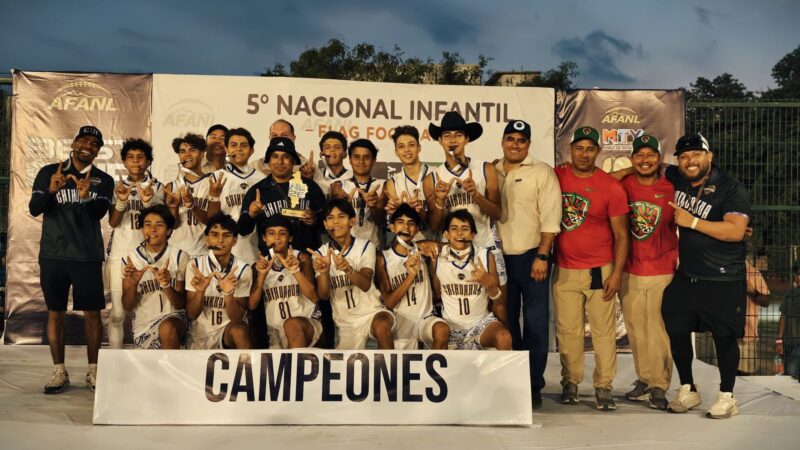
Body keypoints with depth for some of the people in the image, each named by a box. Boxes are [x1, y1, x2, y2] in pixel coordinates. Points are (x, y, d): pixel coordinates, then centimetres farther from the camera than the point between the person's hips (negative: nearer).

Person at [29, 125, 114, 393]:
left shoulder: (104, 180, 6)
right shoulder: (48, 173, 6)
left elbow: (99, 212, -9)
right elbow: (34, 209, -3)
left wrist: (86, 197, -30)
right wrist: (51, 190, -22)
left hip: (88, 256, 0)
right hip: (53, 255, 1)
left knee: (92, 313, 0)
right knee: (55, 312, 5)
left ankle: (93, 372, 10)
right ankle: (59, 373, 13)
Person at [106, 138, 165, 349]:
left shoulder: (156, 187, 5)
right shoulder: (118, 187, 11)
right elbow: (112, 222, 1)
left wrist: (148, 201, -20)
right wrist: (121, 200, -16)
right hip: (120, 255, 2)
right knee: (117, 313, 1)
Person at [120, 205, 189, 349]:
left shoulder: (180, 257, -2)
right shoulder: (130, 259, 2)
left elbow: (181, 304, -5)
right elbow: (128, 307, 2)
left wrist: (166, 285, -24)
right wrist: (132, 284, -18)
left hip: (173, 317, -2)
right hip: (144, 325, 2)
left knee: (167, 329, -34)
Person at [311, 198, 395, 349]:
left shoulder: (366, 246, -5)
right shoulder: (320, 253, -1)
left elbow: (366, 284, -21)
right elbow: (323, 295, -12)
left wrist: (348, 269, -42)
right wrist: (324, 272, -33)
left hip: (371, 312, -3)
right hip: (345, 323, 3)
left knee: (382, 325, -33)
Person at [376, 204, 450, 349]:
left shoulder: (422, 251, 4)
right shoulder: (383, 258, -3)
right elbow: (389, 302, -9)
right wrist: (411, 275, -19)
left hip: (425, 318, 1)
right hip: (401, 322, 0)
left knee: (442, 330, -29)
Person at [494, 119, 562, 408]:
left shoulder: (542, 173, -2)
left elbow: (550, 219, -8)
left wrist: (542, 256, -14)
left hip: (532, 257, -4)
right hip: (500, 257, 4)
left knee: (535, 323, 0)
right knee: (506, 322, 12)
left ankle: (534, 385, 9)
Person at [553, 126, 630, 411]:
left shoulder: (611, 187, -3)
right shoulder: (556, 177, 3)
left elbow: (621, 235, -1)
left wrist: (617, 273, -7)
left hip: (600, 270, -1)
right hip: (563, 270, 2)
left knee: (604, 331, 0)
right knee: (567, 330, 6)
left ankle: (603, 388, 10)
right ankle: (570, 383, 18)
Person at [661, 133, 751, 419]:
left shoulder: (731, 189, -12)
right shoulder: (676, 179, 4)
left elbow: (736, 231, -23)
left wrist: (693, 222, -22)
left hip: (722, 280, -5)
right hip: (685, 276, 5)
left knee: (724, 337, 4)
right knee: (677, 331, 8)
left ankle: (727, 397, 19)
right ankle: (688, 391, 25)